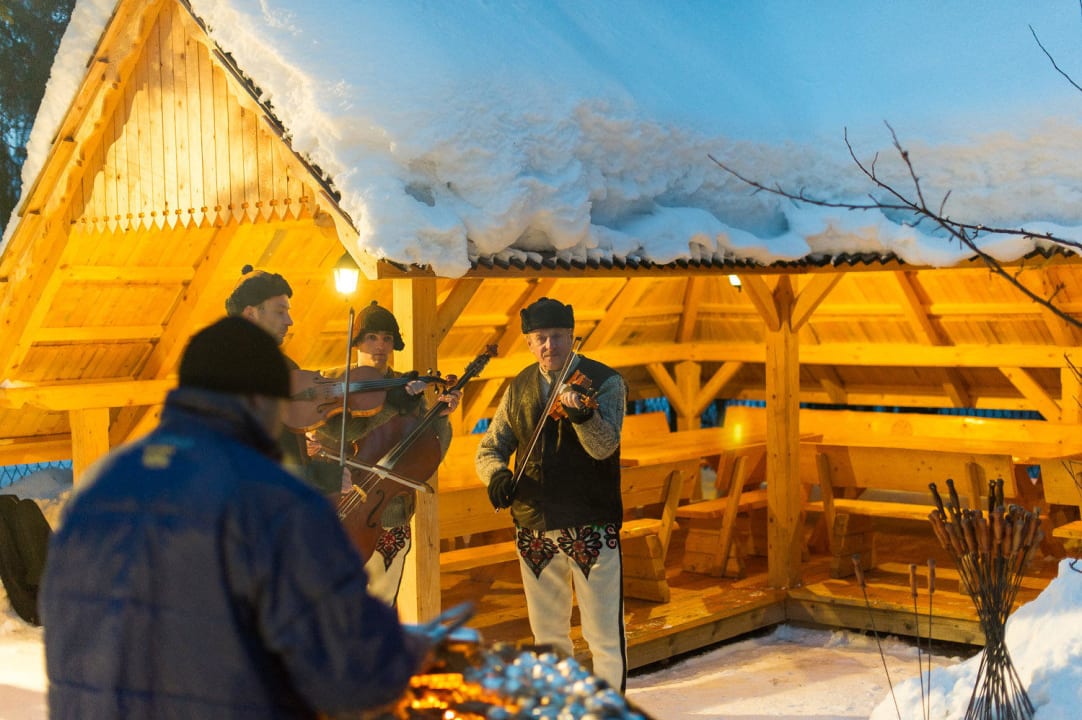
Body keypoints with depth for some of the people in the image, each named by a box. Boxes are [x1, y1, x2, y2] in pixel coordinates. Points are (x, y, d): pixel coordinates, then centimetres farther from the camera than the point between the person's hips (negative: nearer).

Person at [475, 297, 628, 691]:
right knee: (547, 634, 17)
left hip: (591, 526, -5)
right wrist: (496, 474, -13)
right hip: (534, 527, 5)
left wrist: (583, 416, -42)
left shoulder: (604, 382, -7)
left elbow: (603, 447, -21)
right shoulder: (519, 389, 7)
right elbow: (490, 447, 10)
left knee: (604, 635, -1)